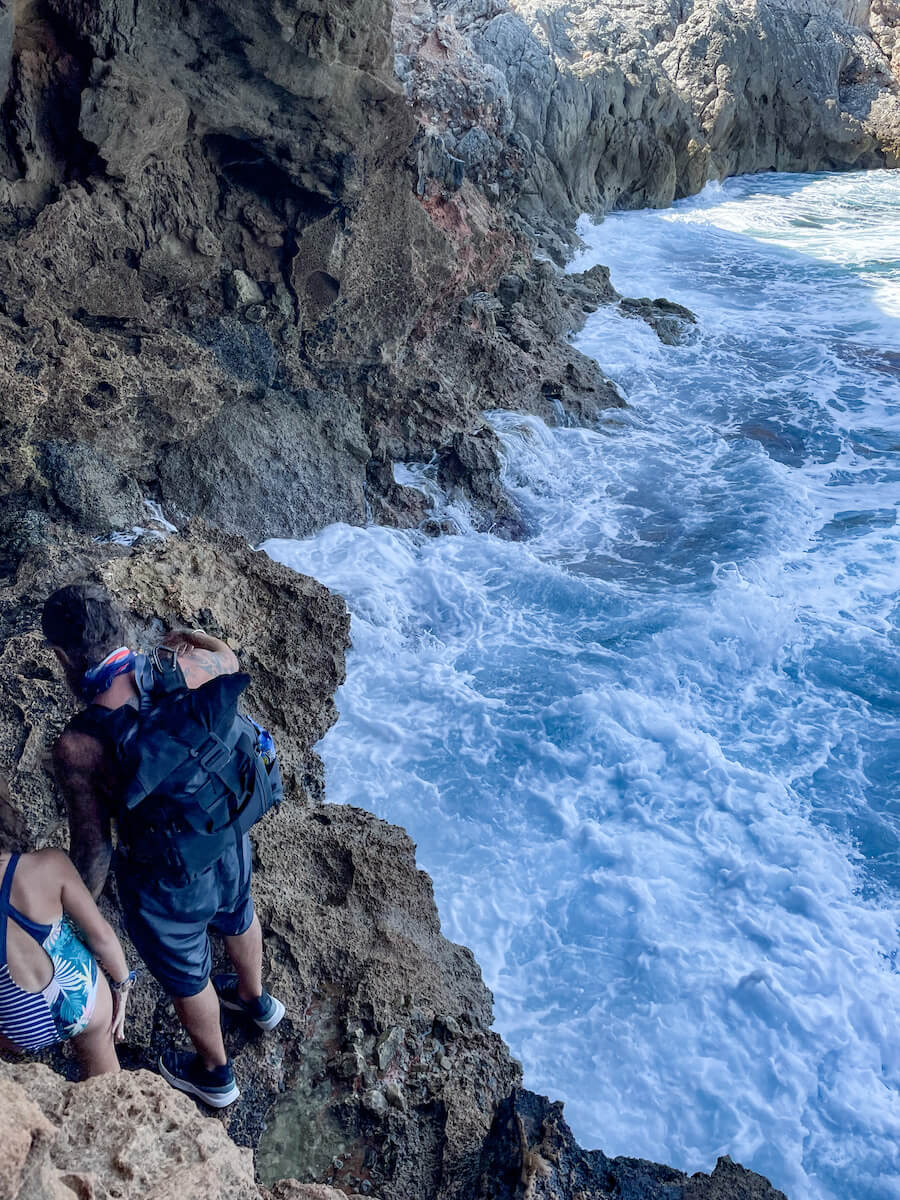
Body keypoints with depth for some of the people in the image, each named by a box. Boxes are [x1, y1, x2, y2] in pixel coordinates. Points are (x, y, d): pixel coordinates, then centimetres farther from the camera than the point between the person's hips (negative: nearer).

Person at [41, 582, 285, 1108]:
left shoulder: (78, 747, -32)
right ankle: (255, 999, 69)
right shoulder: (186, 668, -22)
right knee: (237, 917, 37)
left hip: (165, 884, -4)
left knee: (187, 976, 27)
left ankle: (215, 1074, 57)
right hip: (229, 846, 5)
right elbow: (229, 658, 4)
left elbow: (93, 851, -20)